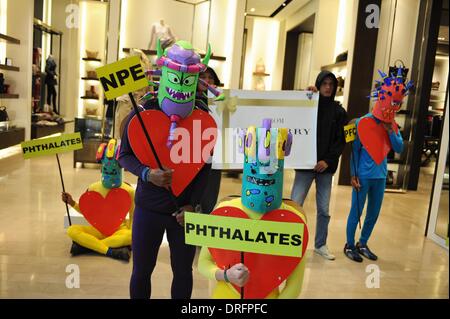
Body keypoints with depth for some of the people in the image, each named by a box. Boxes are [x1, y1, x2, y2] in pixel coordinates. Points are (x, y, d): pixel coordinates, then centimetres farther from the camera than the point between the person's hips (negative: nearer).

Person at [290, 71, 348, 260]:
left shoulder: (339, 111, 7)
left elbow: (341, 141, 3)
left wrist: (328, 160, -11)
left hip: (326, 166, 2)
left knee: (324, 209, 9)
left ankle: (320, 244, 24)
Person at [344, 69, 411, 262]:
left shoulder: (393, 125, 5)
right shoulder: (363, 122, -11)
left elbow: (399, 149, -2)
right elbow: (355, 150, -8)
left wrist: (390, 131, -14)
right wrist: (353, 175, -10)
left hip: (380, 176, 6)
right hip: (363, 176, -6)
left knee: (374, 213, 15)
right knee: (356, 212, 3)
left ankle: (363, 244, 31)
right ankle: (349, 245, 19)